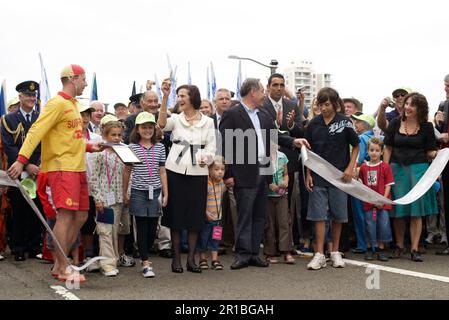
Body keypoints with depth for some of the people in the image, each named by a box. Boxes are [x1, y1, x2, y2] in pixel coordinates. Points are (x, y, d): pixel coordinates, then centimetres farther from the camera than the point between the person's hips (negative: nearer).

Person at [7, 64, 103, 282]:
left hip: (78, 168, 10)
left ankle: (59, 263, 18)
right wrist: (22, 159, -27)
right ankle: (63, 270, -3)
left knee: (81, 216, 9)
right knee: (66, 215, -11)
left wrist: (89, 147, 12)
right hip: (62, 168, -10)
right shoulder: (57, 103, -9)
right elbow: (36, 131, -18)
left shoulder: (73, 104, 18)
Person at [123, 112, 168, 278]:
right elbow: (127, 172, 7)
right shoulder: (132, 147, 1)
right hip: (138, 191, -2)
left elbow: (162, 172, 9)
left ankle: (145, 255, 26)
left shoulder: (160, 148, 7)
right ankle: (145, 262, 1)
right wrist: (124, 192, 7)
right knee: (142, 227, -2)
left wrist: (165, 193, 6)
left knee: (153, 228, 4)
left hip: (155, 191, 2)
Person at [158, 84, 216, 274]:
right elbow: (162, 124, -17)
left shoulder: (207, 122, 7)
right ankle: (176, 258, 11)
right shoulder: (176, 119, 6)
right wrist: (165, 97, -24)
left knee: (195, 215, 4)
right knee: (176, 214, 2)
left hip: (198, 172, 1)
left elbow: (211, 147, 4)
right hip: (176, 171, 0)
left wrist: (206, 158, -18)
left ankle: (191, 258, 13)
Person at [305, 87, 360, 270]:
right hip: (318, 176, 1)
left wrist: (350, 168, -7)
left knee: (338, 215, 7)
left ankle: (335, 252, 19)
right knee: (319, 215, -1)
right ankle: (319, 254, 1)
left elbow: (356, 146, 4)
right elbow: (309, 151, 9)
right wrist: (308, 174, 3)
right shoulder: (314, 124, 3)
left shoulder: (344, 122, -3)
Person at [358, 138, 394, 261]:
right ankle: (372, 248, 18)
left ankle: (381, 248, 13)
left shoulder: (385, 166, -2)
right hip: (368, 202, 2)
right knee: (370, 224, 6)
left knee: (383, 224, 0)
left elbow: (388, 185, -3)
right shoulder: (364, 167, 6)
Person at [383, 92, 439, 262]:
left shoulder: (426, 126, 2)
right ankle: (399, 246, 20)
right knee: (398, 209, 5)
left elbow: (430, 151, 5)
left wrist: (436, 154, -16)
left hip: (418, 168, -1)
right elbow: (388, 148, 7)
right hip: (397, 168, 1)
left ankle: (415, 249, 3)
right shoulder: (396, 123, 5)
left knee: (416, 210, -2)